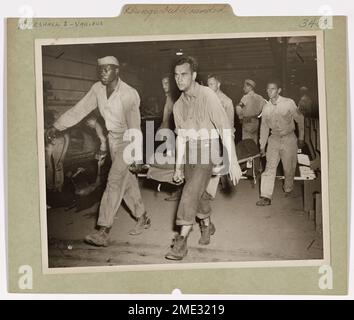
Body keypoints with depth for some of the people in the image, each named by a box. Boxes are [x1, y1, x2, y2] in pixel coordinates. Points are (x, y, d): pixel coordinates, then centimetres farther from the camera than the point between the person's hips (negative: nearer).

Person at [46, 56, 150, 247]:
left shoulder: (129, 94, -24)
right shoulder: (97, 89, -5)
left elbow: (134, 126, -25)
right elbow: (80, 109, 0)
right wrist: (57, 126, -3)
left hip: (128, 141, -7)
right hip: (112, 139, 7)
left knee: (114, 181, -14)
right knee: (127, 181, 15)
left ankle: (103, 232, -14)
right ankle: (142, 218, 32)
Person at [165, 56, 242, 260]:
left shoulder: (208, 96, -15)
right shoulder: (178, 105, 6)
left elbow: (225, 128, -18)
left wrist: (233, 162, -21)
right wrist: (178, 166, 15)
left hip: (207, 150, -6)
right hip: (190, 152, 6)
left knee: (190, 193, -16)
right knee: (199, 193, 16)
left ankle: (182, 241, -11)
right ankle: (207, 226, 41)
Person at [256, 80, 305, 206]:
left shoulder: (289, 103, -8)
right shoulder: (266, 108, 1)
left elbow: (300, 119, 2)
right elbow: (264, 127, 11)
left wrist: (301, 138, 6)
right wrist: (262, 146, 11)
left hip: (289, 139, -2)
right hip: (274, 139, 2)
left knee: (289, 168, 6)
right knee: (270, 167, -8)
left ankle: (288, 190, 33)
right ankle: (266, 197, -11)